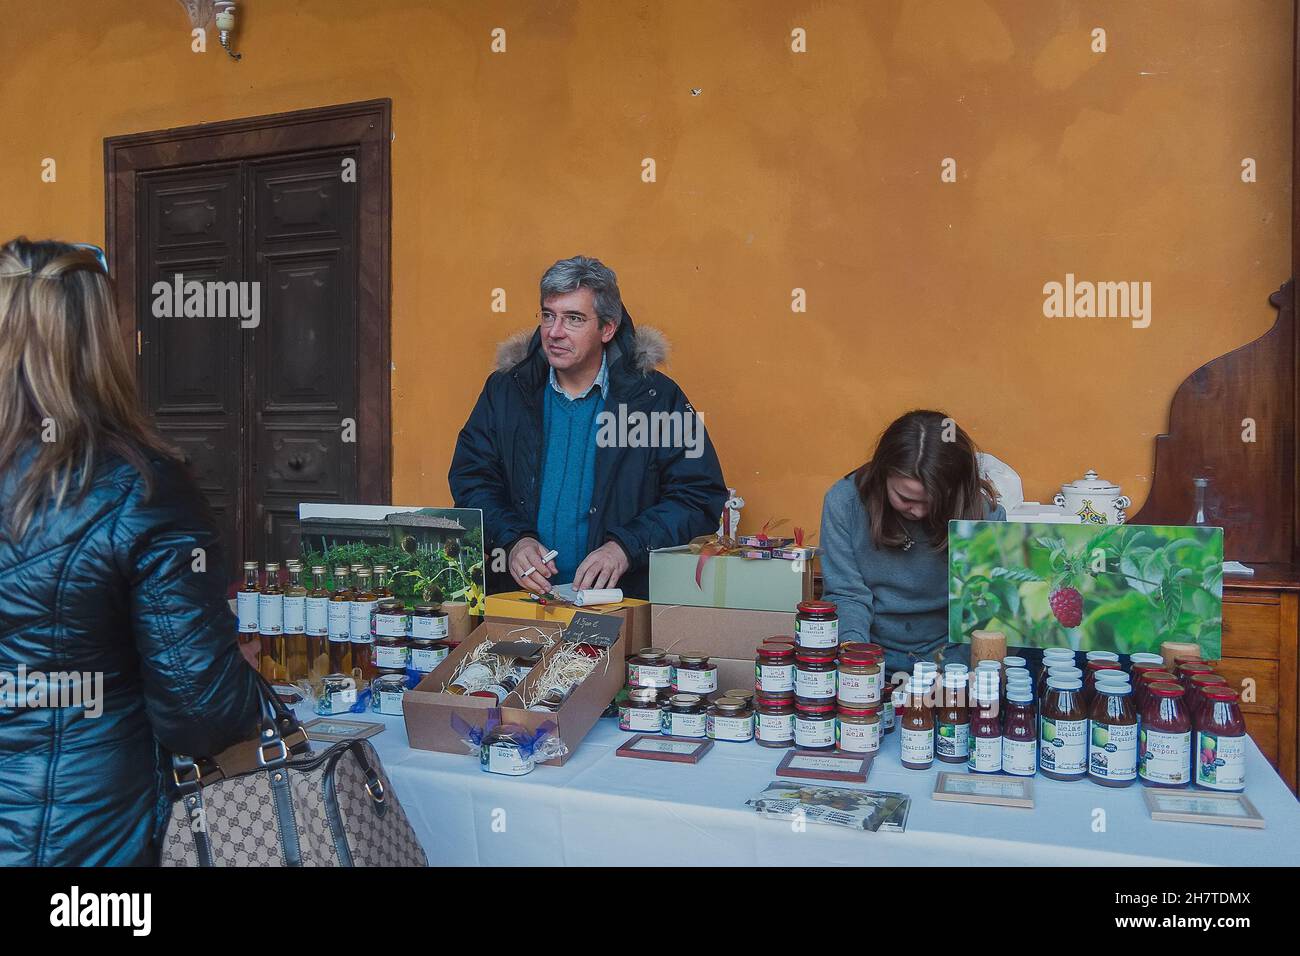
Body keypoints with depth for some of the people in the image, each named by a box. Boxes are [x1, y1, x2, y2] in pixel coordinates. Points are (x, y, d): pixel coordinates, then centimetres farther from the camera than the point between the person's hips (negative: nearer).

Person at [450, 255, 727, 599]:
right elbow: (471, 479, 10)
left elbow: (700, 497, -2)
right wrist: (513, 540, -9)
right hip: (517, 593, 2)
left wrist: (626, 548, -15)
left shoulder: (657, 397, 1)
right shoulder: (505, 389, 11)